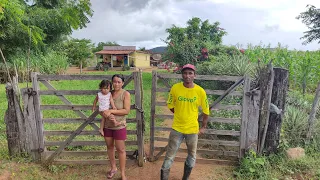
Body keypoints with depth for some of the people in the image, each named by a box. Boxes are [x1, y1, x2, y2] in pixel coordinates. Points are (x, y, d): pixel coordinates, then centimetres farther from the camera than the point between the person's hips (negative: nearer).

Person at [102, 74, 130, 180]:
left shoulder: (125, 94, -11)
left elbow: (126, 111, -18)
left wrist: (111, 111, -23)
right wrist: (108, 115, -18)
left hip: (119, 126, -4)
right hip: (107, 125, 5)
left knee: (120, 149, 4)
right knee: (109, 147, 17)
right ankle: (113, 168, 38)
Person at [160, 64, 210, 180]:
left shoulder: (200, 91, -12)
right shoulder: (175, 88, -11)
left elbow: (206, 111, 2)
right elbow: (170, 105, 6)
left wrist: (203, 127, 7)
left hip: (192, 129, 1)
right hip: (177, 128, -1)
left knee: (191, 157, 18)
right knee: (169, 157, 5)